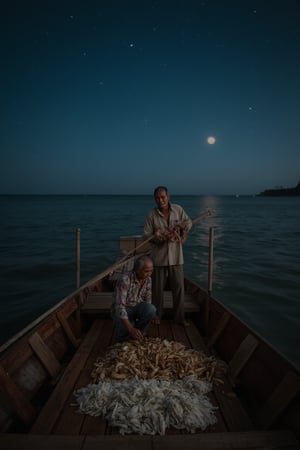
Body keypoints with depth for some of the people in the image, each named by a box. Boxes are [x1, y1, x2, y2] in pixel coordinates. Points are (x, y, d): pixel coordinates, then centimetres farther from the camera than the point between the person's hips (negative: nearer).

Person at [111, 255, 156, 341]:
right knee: (124, 335, -29)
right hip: (121, 310, -4)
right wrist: (131, 329, -39)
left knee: (151, 309, -28)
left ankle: (138, 333, -3)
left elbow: (148, 301, 2)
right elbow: (120, 306, -33)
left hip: (136, 308, 4)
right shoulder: (125, 279, -29)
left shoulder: (148, 280, -9)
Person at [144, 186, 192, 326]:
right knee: (158, 288, 10)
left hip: (176, 256, 2)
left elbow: (188, 222, 11)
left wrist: (179, 227, -10)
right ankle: (157, 315, 29)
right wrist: (163, 238, -20)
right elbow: (147, 234, -7)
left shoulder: (178, 209, -1)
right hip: (159, 256, -1)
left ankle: (179, 317, 23)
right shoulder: (152, 214, -7)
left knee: (179, 287, 7)